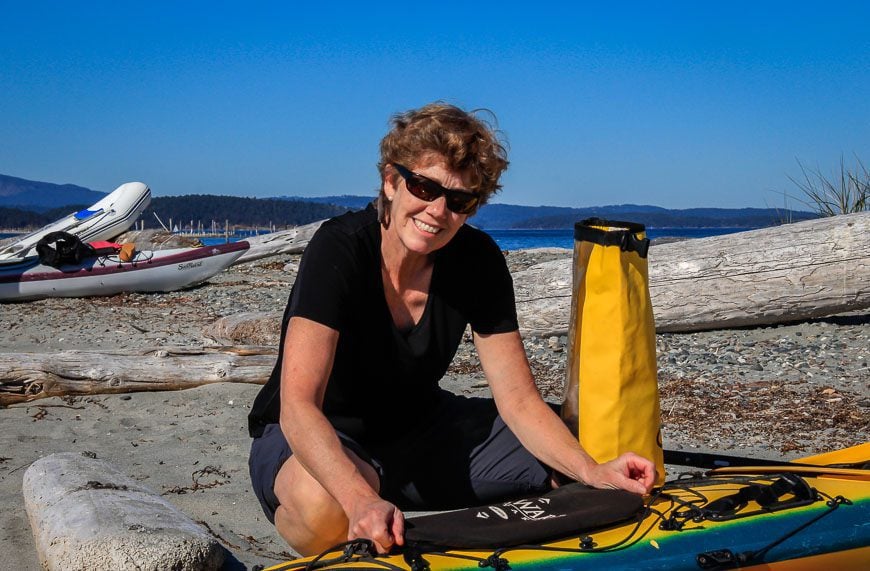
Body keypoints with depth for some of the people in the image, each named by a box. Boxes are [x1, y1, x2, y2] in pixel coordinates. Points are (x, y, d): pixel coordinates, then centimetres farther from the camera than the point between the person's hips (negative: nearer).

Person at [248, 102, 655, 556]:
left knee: (579, 453, -6)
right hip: (320, 440, -5)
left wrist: (594, 474, -26)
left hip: (418, 427, 6)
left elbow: (519, 401, -9)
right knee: (327, 507, -42)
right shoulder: (339, 249, -26)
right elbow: (298, 405, -35)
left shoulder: (478, 260, -10)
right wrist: (361, 500, -51)